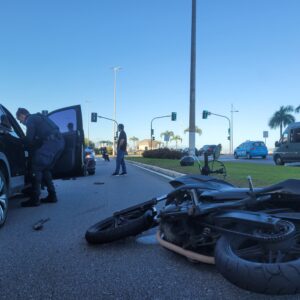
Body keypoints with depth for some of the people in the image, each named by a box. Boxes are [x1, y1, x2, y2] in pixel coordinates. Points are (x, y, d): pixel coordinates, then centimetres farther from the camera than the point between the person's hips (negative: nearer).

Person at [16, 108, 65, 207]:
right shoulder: (38, 117, 32)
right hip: (59, 142, 9)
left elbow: (29, 139, -3)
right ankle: (52, 196, 17)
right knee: (46, 169, 17)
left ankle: (35, 199, -6)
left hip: (51, 142, -9)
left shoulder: (30, 120, 4)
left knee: (36, 168, -6)